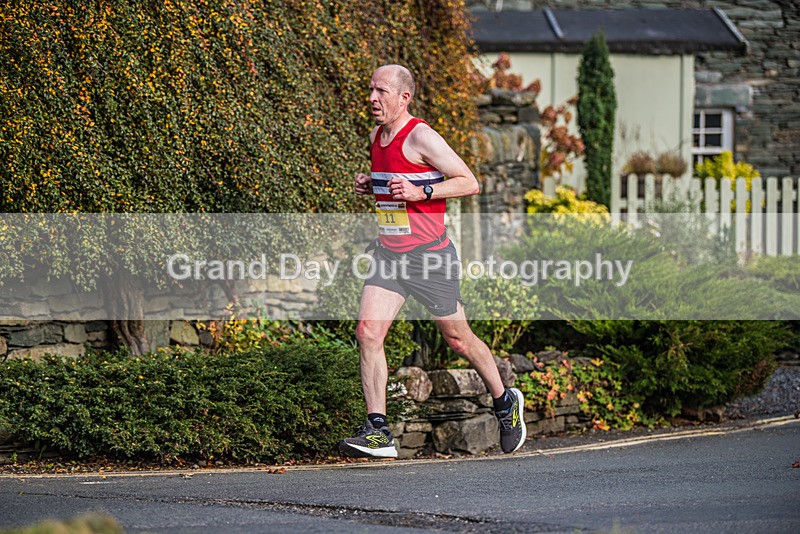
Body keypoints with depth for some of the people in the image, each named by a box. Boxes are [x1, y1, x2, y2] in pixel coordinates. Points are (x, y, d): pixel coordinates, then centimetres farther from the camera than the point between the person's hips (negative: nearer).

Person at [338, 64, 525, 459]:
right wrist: (371, 186, 6)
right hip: (388, 254, 7)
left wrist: (421, 192, -24)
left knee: (457, 339, 8)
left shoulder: (421, 137, -15)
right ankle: (378, 431, -11)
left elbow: (470, 183, -14)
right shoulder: (376, 138, 9)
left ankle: (505, 403, 32)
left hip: (429, 256, -7)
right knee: (368, 332, -11)